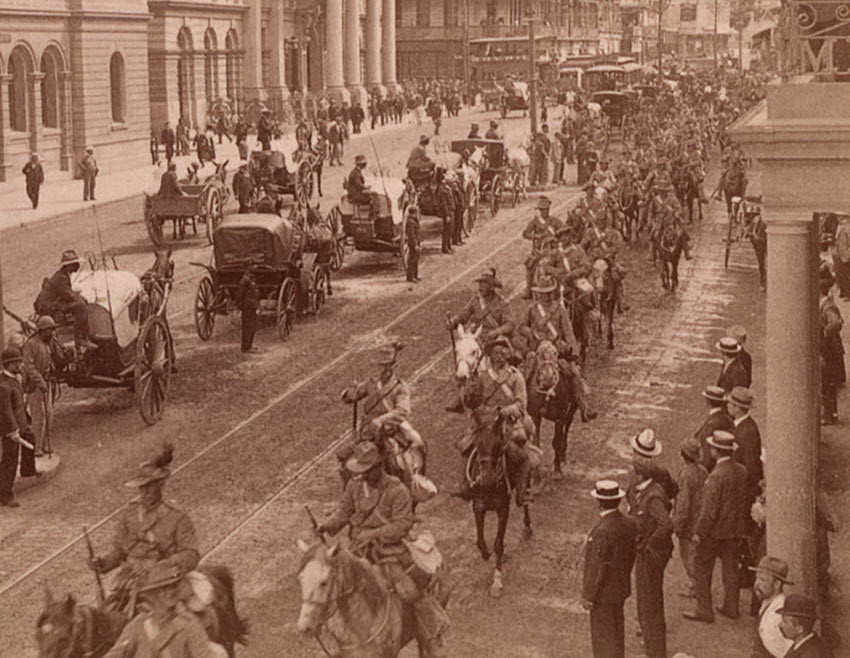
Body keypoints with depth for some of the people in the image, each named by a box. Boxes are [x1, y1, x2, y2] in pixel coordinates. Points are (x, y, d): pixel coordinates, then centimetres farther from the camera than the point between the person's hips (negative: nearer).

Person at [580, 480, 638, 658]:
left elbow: (598, 568, -23)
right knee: (617, 632, 21)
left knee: (603, 637, 5)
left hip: (604, 595, -8)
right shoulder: (629, 525, -4)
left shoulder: (602, 532, -28)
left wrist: (588, 596, -13)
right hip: (621, 589, 8)